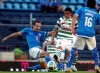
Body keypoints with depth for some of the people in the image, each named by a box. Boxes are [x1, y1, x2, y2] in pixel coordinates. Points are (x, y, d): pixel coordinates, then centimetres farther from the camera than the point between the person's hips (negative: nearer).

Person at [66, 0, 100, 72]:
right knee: (94, 49, 23)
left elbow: (75, 17, -3)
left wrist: (72, 27, -7)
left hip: (80, 33, -1)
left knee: (73, 49, 6)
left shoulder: (81, 9, 12)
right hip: (90, 34, 1)